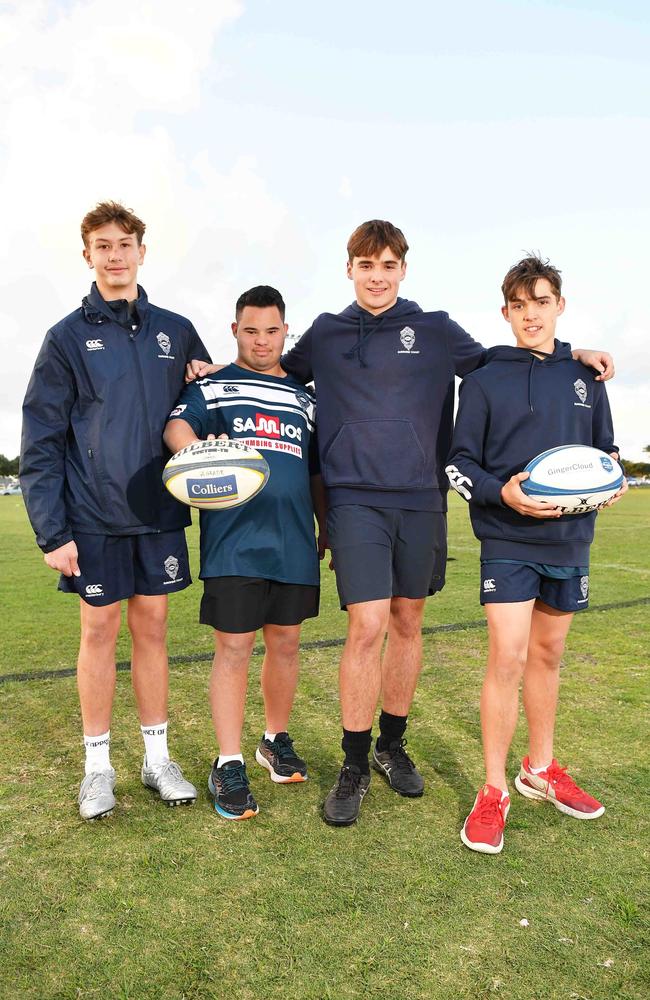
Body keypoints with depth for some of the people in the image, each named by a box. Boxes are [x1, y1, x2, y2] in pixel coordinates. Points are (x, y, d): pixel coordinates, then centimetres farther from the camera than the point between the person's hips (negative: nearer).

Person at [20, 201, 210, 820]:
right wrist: (51, 530, -9)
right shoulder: (68, 337, 0)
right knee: (99, 631, 7)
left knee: (151, 629, 10)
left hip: (158, 512, 2)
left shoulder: (176, 332, 8)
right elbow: (40, 439, -4)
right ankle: (98, 763, 23)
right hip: (94, 517, -2)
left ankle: (157, 756, 24)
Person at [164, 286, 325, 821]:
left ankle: (277, 739, 31)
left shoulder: (304, 398, 19)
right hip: (233, 541, -3)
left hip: (295, 541, 4)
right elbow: (176, 426, -10)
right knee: (234, 647, -2)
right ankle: (229, 764, 11)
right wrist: (199, 452, -32)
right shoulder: (211, 386, 9)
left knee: (286, 641, 11)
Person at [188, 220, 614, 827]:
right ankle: (354, 765, 7)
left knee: (407, 622, 10)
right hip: (355, 498, -1)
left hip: (421, 498, 2)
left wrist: (571, 355, 9)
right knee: (367, 626, -11)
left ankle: (392, 744, 29)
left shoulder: (436, 331, 9)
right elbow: (279, 374, 25)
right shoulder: (325, 334, 10)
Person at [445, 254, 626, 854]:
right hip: (508, 540, -4)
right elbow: (460, 463, -2)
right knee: (508, 657, -10)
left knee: (548, 655, 15)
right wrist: (501, 494, -19)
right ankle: (494, 792, 6)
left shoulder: (586, 377, 10)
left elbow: (605, 450, 19)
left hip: (570, 540, 4)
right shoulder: (485, 381, 0)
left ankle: (540, 769, 33)